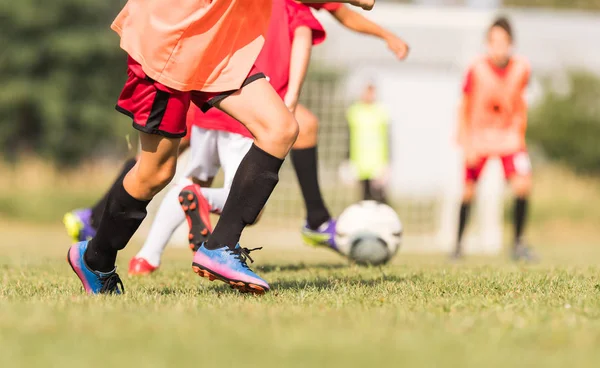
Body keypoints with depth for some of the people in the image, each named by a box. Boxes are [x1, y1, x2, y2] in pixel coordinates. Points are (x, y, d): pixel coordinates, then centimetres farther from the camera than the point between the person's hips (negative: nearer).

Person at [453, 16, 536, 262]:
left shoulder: (521, 68, -10)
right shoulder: (477, 70, -17)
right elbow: (465, 108, -6)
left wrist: (518, 132, 3)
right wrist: (466, 144, -9)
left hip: (508, 137, 1)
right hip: (479, 137, -1)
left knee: (523, 184, -15)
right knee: (468, 191, 0)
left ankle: (518, 244, -2)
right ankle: (458, 243, 21)